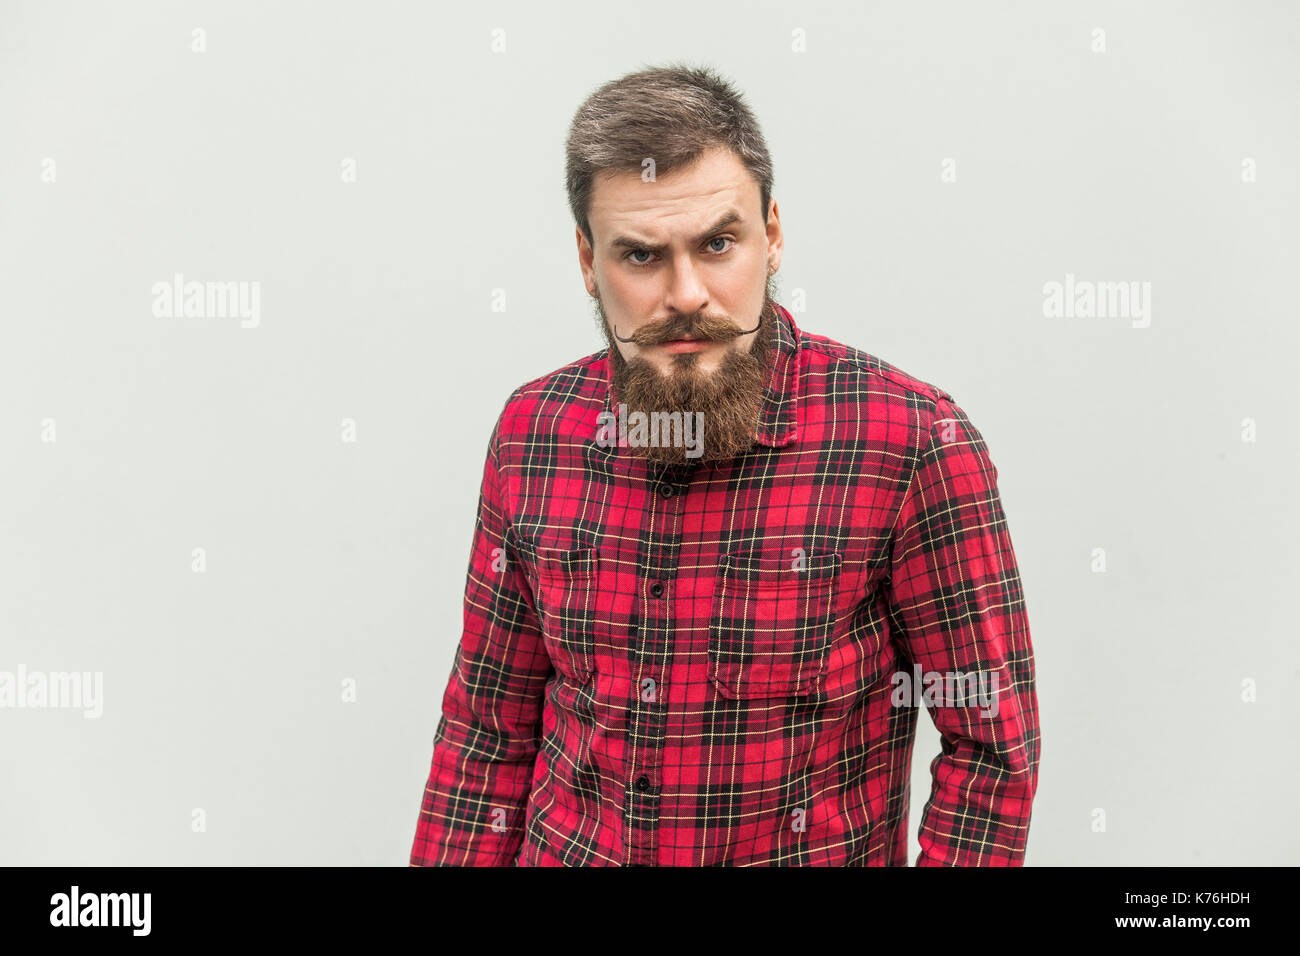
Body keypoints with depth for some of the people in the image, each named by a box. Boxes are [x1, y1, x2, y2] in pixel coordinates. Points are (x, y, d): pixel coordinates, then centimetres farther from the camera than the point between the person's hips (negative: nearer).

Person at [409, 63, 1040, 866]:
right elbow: (491, 721, 0)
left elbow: (993, 746, -14)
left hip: (815, 854, -2)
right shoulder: (533, 432, -8)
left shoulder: (916, 445, -21)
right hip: (561, 850, 3)